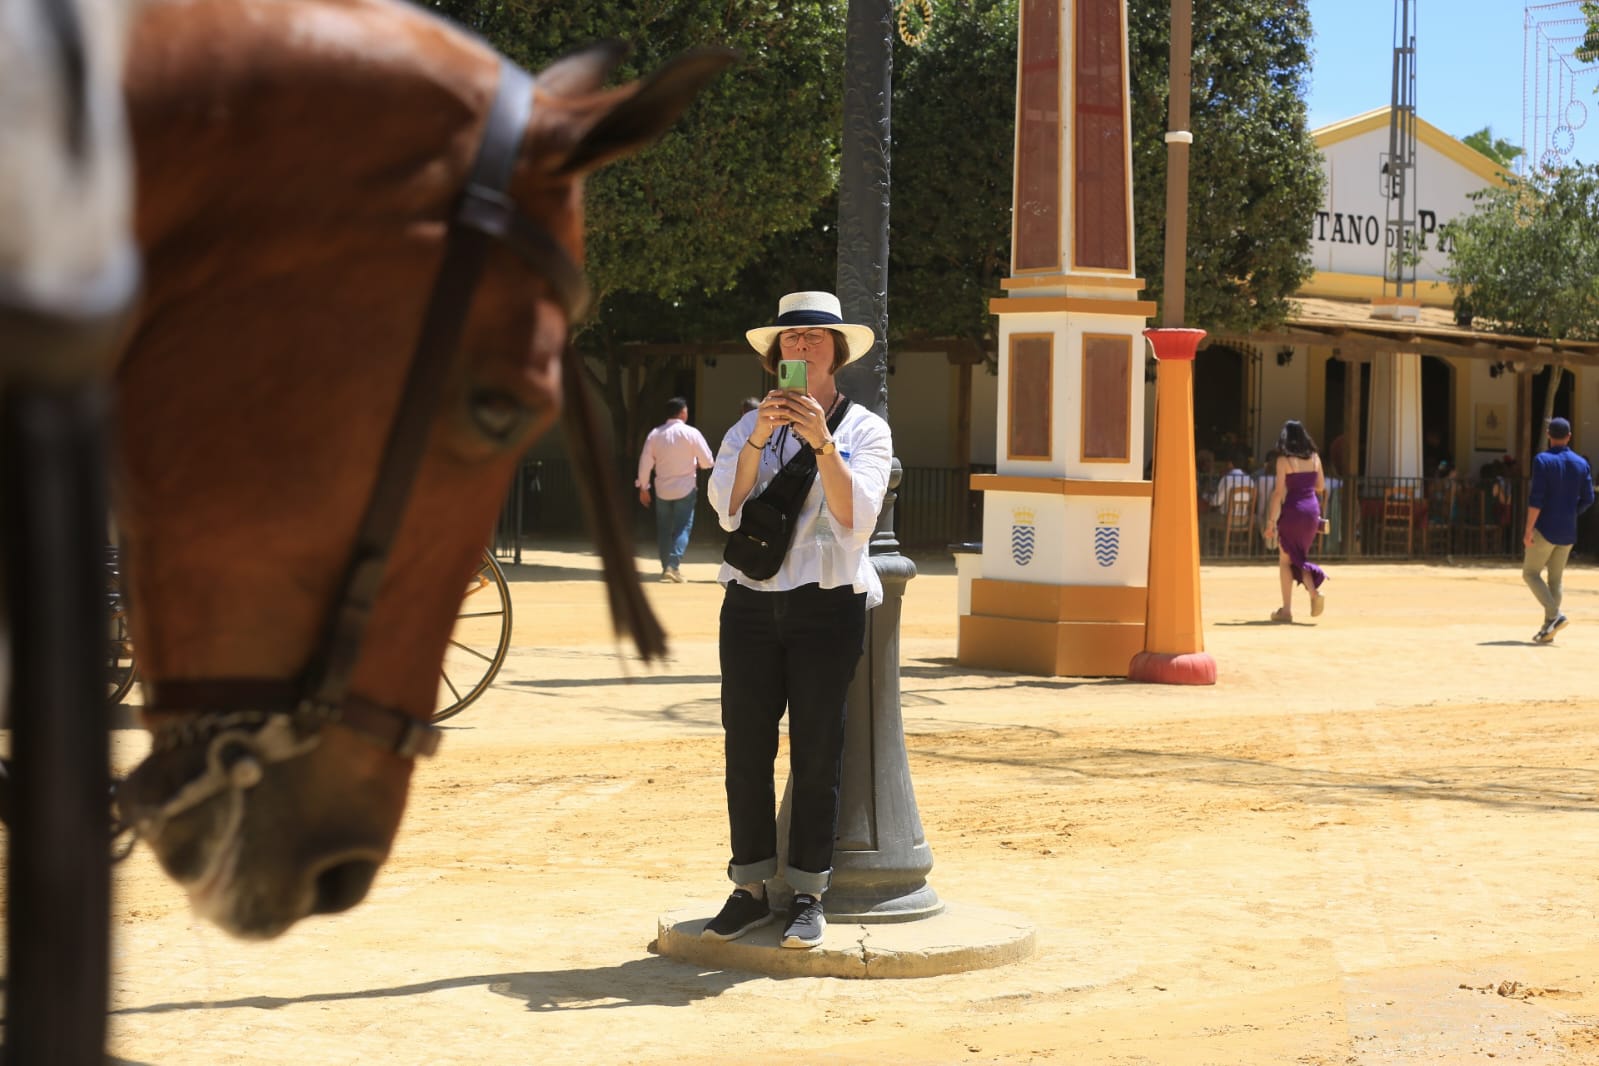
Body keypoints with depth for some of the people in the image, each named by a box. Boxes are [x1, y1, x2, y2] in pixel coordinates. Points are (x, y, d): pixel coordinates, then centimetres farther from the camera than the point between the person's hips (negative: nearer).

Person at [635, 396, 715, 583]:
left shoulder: (655, 434, -2)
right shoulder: (691, 433, -10)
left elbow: (645, 462, 1)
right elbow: (707, 462, -7)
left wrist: (643, 488, 10)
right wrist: (696, 464, 16)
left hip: (662, 490, 3)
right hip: (685, 489, -3)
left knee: (663, 530, 13)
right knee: (682, 528, 0)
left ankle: (666, 567, 16)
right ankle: (674, 565, -14)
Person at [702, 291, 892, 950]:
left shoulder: (864, 429, 5)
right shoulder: (748, 427, 12)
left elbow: (856, 517, -10)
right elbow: (727, 507, -4)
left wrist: (822, 443, -20)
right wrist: (758, 441, -17)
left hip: (827, 605, -3)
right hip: (752, 603, 3)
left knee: (816, 755, -1)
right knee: (746, 752, 3)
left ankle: (808, 896, 7)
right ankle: (750, 891, 10)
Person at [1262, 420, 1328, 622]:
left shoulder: (1284, 460, -8)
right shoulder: (1314, 458, 6)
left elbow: (1279, 492, -11)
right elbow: (1320, 486, 14)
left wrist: (1271, 521, -8)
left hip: (1292, 509, -5)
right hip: (1312, 508, 5)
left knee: (1285, 560, 5)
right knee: (1298, 556, 18)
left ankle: (1286, 610, 4)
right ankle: (1314, 592, -6)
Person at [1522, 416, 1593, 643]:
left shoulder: (1542, 460, -10)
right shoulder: (1581, 464, 5)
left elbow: (1536, 499, -16)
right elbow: (1587, 499, 5)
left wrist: (1528, 530, -14)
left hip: (1545, 529, -5)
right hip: (1568, 531, 5)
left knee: (1530, 573, 4)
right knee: (1555, 579, 11)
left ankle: (1555, 615, -13)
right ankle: (1548, 628, 9)